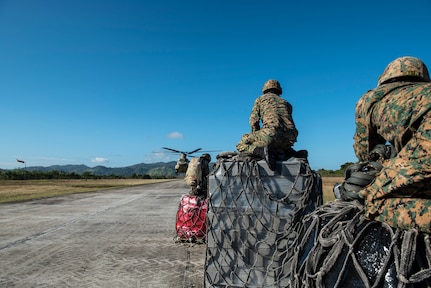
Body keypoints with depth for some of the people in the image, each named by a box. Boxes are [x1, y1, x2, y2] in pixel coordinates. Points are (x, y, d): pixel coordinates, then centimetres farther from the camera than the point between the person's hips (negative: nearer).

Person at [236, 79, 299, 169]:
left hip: (271, 133, -5)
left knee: (241, 146, 10)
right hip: (289, 139, 5)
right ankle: (283, 152, 3)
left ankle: (261, 151, -18)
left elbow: (254, 121, 12)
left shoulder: (260, 99, 22)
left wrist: (257, 137, 23)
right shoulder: (286, 103, 34)